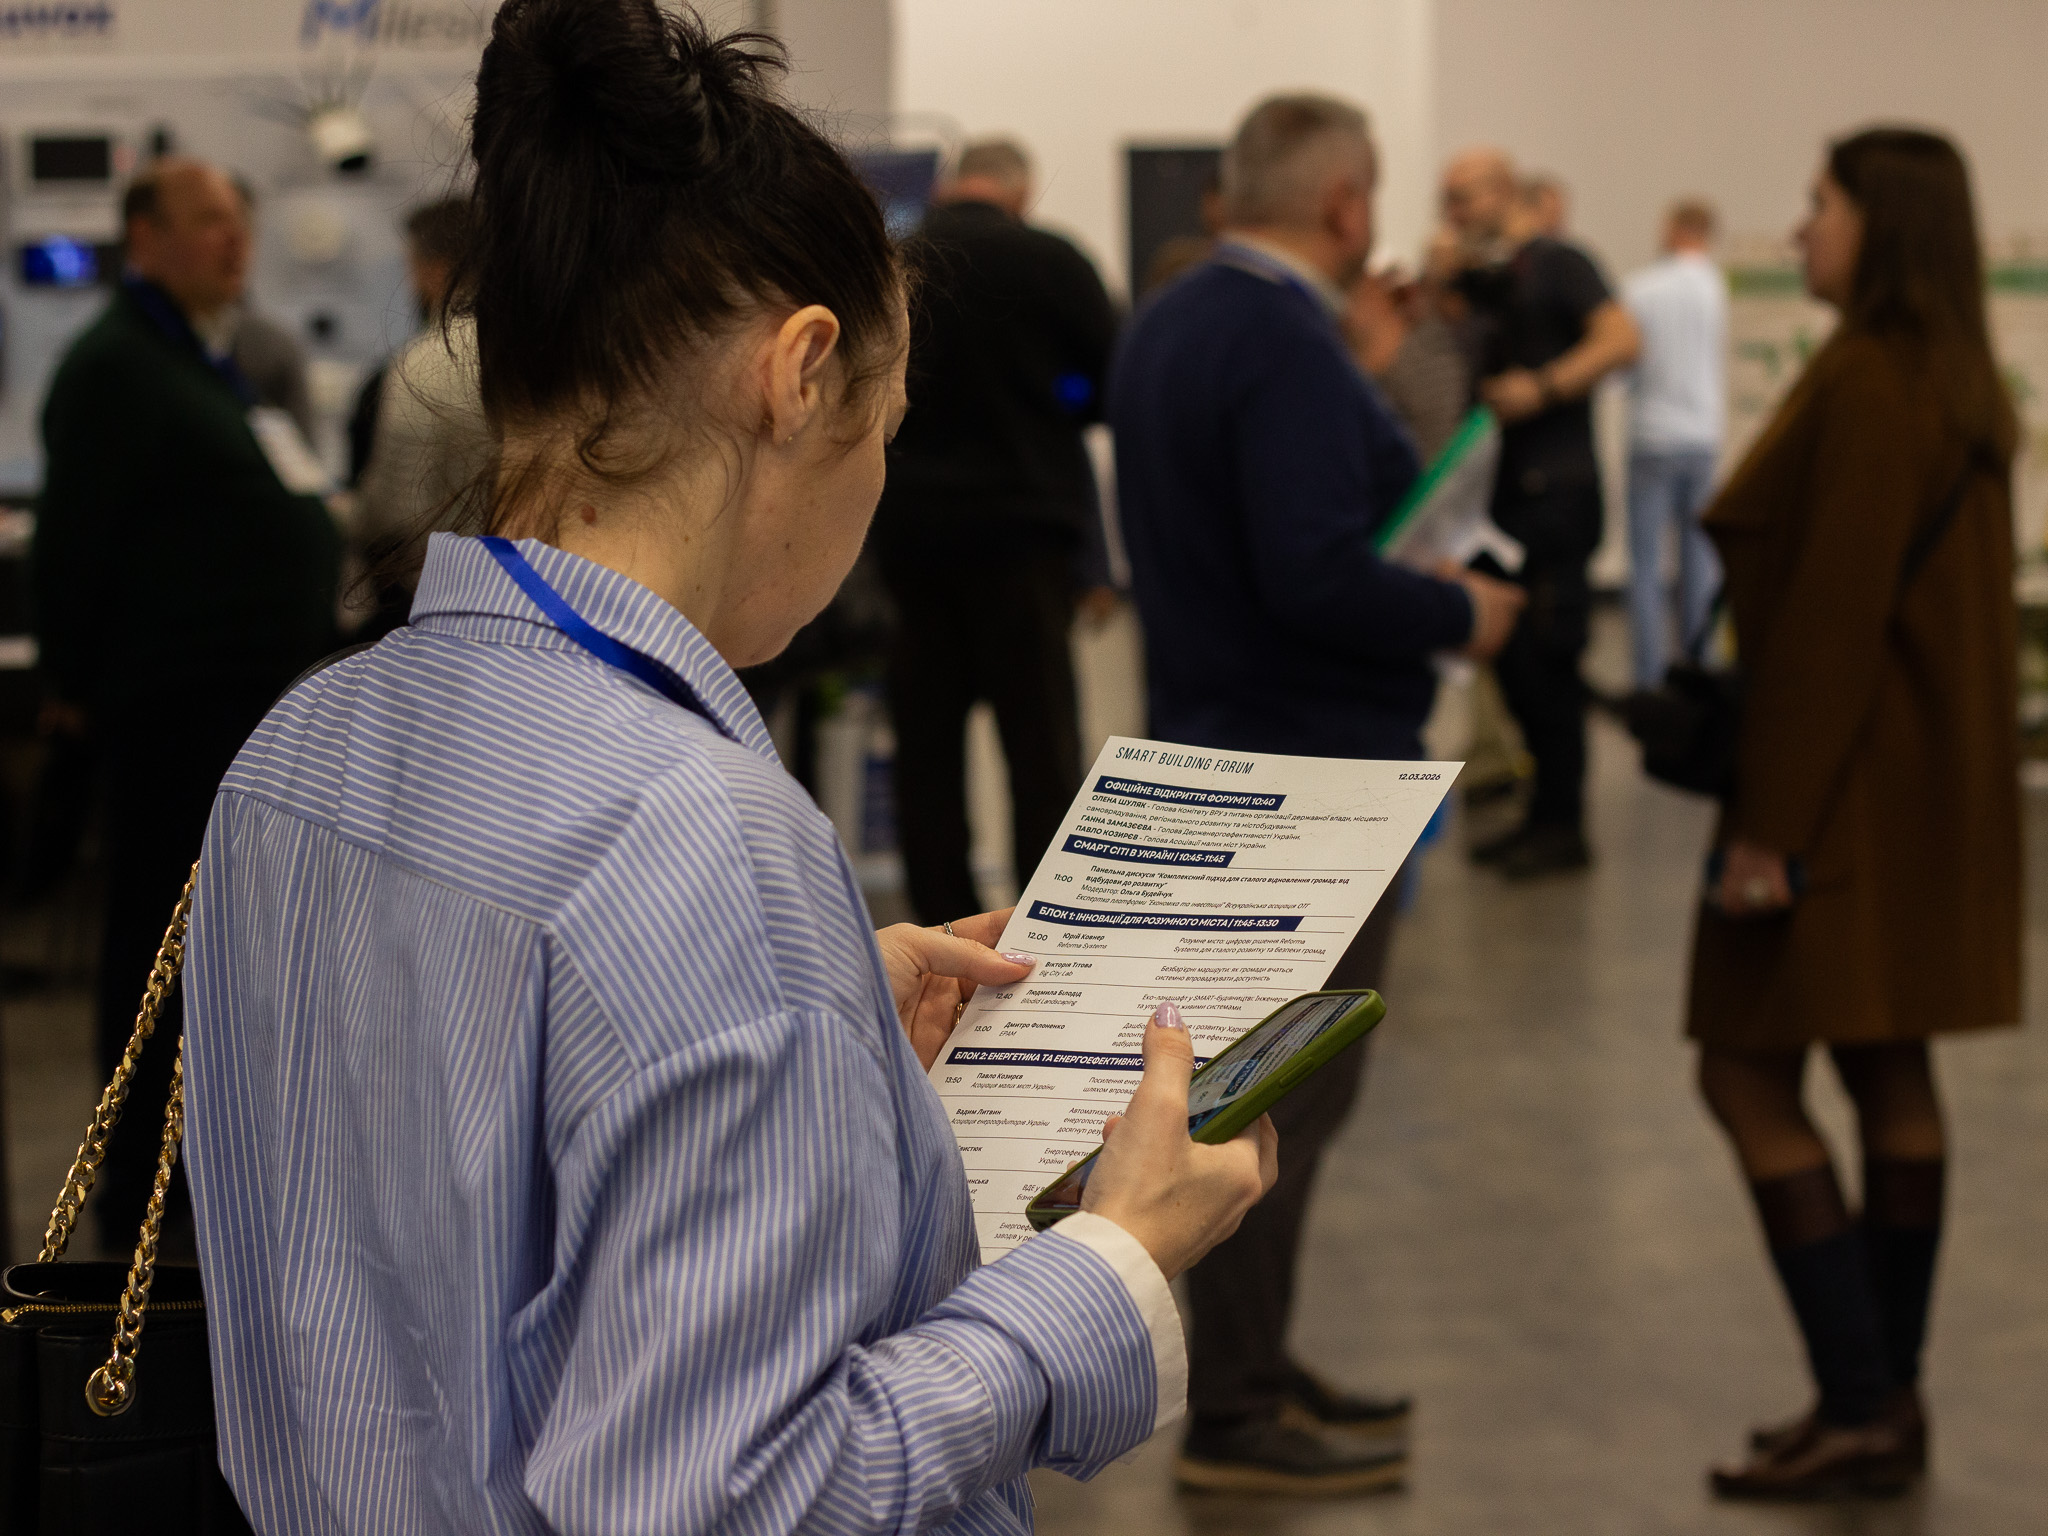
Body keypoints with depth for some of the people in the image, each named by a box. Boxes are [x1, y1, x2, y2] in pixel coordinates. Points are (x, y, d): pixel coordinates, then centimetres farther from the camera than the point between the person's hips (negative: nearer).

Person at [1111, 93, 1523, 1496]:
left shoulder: (1169, 323, 10)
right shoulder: (1290, 351, -21)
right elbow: (1318, 577, -28)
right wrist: (1459, 615, -12)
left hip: (1215, 737, 10)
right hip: (1309, 765, -10)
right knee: (1289, 1095, -2)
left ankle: (1253, 1369, 29)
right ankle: (1236, 1419, 5)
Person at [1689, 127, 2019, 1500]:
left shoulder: (1865, 381, -18)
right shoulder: (1963, 382, 12)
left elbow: (1830, 615, -22)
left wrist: (1770, 820, -20)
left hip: (1853, 787, -10)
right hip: (1938, 780, 10)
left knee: (1748, 1073, -4)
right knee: (1889, 1073, 12)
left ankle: (1860, 1410, -3)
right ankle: (1891, 1402, 17)